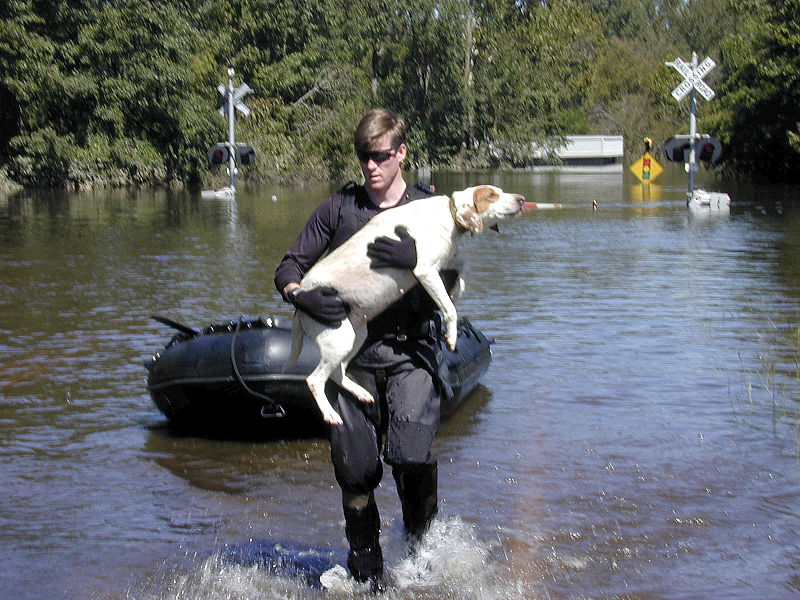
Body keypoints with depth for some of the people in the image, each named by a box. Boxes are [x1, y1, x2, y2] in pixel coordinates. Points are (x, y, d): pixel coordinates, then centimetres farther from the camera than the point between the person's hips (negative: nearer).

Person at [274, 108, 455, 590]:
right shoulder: (339, 208, 11)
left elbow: (448, 282, -1)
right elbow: (289, 268, 10)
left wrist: (414, 260, -22)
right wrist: (303, 295, -13)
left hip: (411, 353, -1)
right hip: (353, 352, 2)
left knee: (411, 455, -19)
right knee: (355, 469, -1)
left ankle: (421, 544, 10)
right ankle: (367, 567, 21)